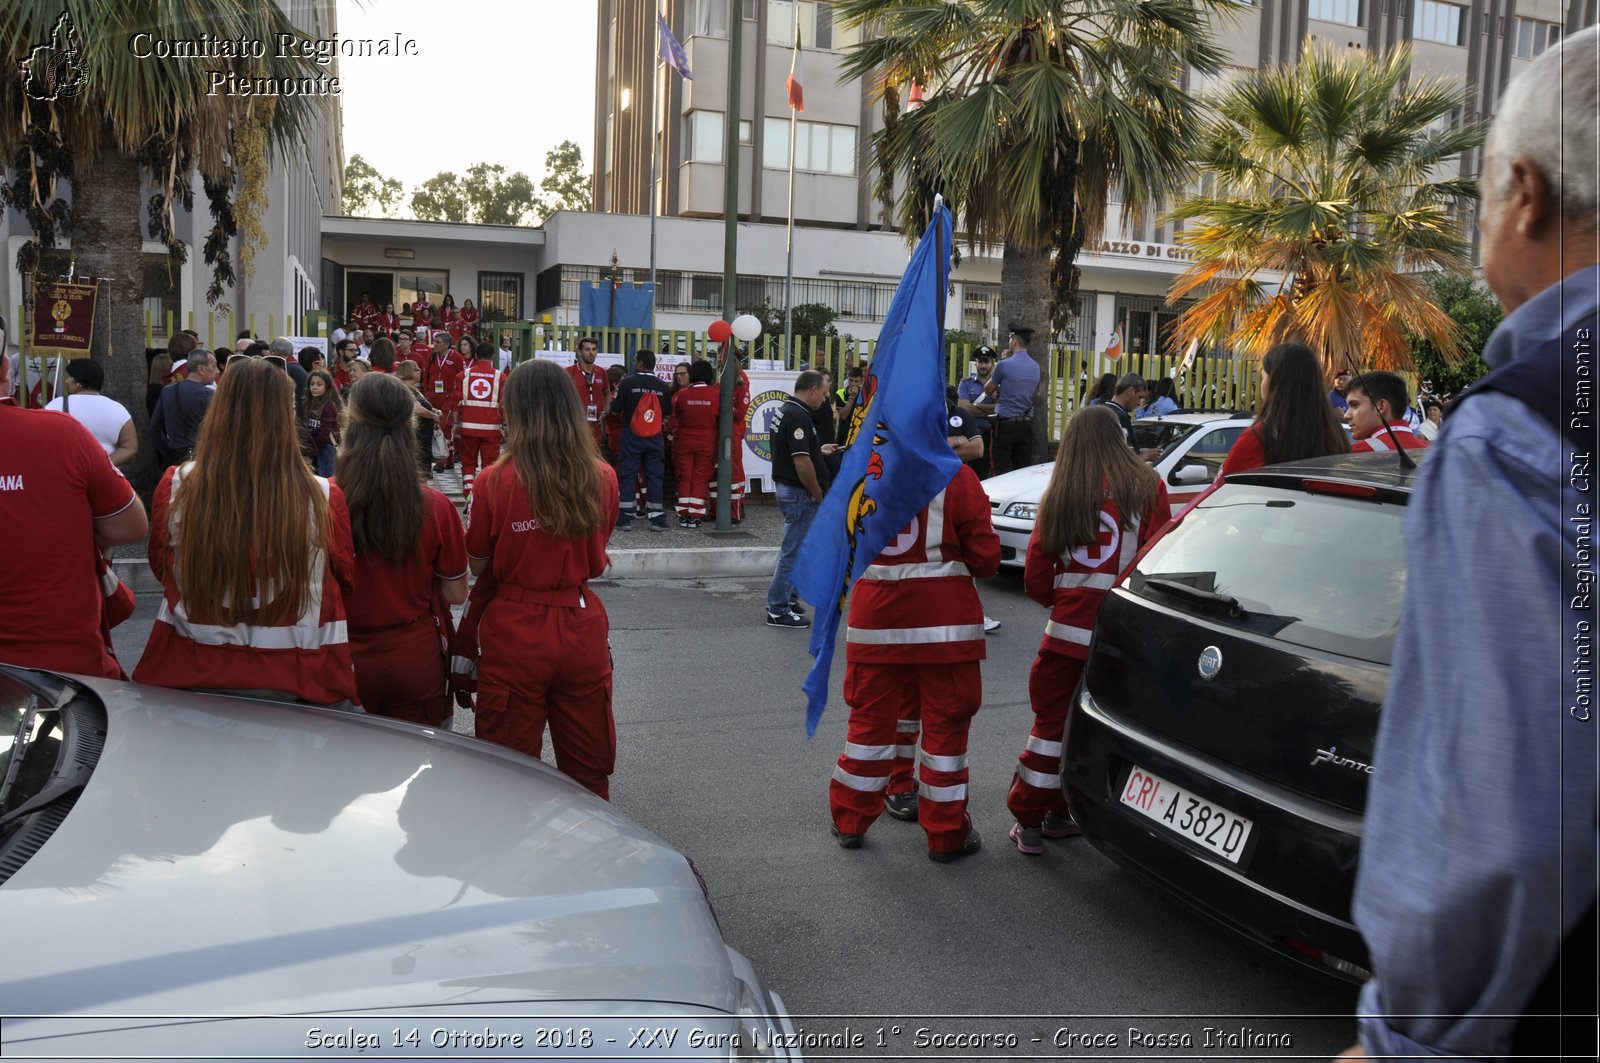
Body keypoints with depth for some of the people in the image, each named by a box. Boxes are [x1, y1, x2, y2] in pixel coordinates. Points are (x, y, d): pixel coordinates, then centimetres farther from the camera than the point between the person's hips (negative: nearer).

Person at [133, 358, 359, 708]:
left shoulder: (176, 487, -11)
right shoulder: (322, 499, -16)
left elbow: (160, 567, 8)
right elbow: (346, 579, 2)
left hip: (190, 675, 2)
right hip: (292, 684, -2)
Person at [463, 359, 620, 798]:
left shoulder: (496, 481, -13)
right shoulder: (602, 479, -5)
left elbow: (478, 564, -2)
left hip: (513, 636, -2)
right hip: (582, 632, 3)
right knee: (589, 772, 18)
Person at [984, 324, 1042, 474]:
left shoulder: (1005, 365, -11)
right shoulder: (1035, 367, 9)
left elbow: (987, 390, 2)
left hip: (1006, 422, -6)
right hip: (1026, 423, 6)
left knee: (1002, 471, -3)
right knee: (1024, 469, 6)